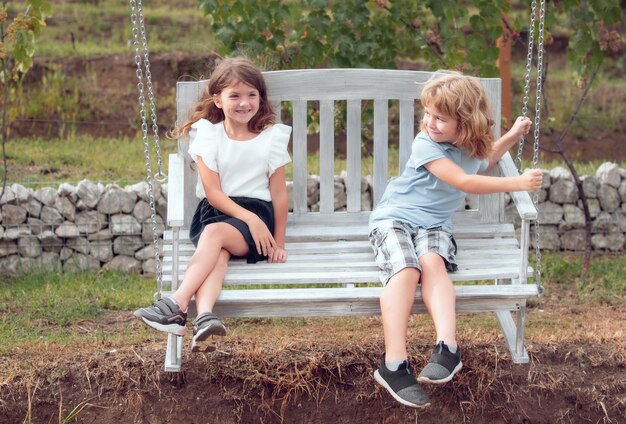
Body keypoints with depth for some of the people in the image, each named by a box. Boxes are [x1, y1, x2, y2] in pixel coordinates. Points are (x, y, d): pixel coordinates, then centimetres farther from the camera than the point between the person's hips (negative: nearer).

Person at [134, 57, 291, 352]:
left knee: (215, 232, -33)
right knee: (217, 255, -33)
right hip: (214, 211, 1)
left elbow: (279, 194, 8)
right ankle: (204, 317, -58)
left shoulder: (271, 137, 7)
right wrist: (250, 219, -15)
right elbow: (213, 192, -2)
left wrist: (278, 243, 3)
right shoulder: (208, 134, 6)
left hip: (257, 214, -1)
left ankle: (177, 305, -44)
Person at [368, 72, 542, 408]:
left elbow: (483, 162, 36)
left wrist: (511, 137, 22)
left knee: (432, 263, -33)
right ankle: (394, 365, -41)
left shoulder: (473, 148, 8)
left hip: (434, 225, 4)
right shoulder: (426, 145, -14)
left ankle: (447, 348, -48)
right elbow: (464, 182, -19)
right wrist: (519, 183, -19)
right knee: (405, 270, -34)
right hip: (394, 217, -4)